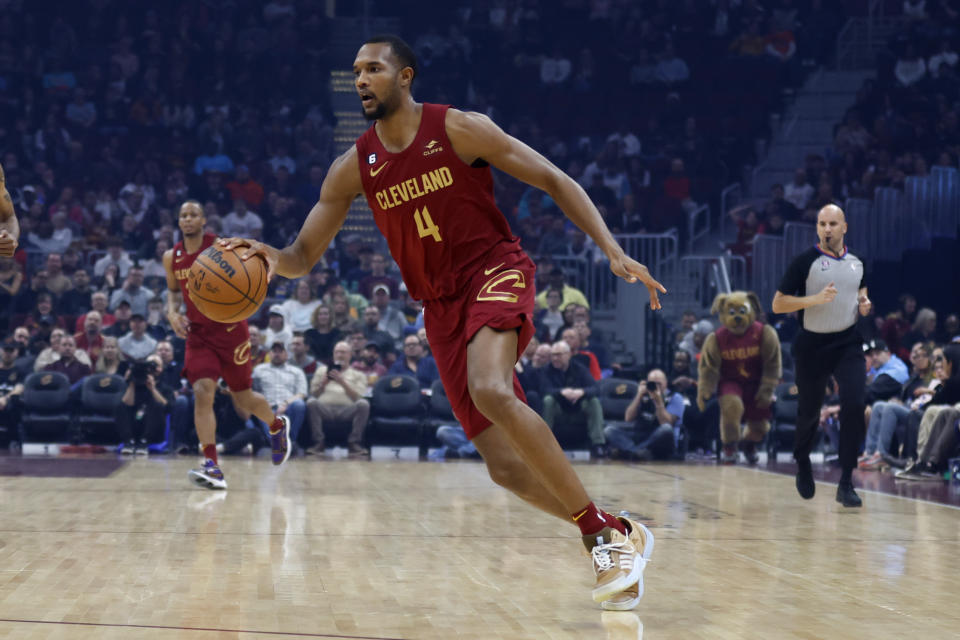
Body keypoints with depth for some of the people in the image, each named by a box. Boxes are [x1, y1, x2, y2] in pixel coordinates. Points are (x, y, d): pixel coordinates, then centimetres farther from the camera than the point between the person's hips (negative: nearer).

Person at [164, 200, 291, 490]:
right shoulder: (172, 258, 2)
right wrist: (172, 312, 0)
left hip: (229, 330, -3)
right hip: (198, 334, 3)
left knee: (243, 397, 9)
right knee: (202, 393, -18)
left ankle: (278, 426, 43)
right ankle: (212, 467, -22)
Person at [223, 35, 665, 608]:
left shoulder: (458, 129, -7)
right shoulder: (354, 168, 4)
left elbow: (554, 181, -4)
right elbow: (303, 258, 5)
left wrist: (613, 251, -14)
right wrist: (268, 257, -19)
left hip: (496, 271, -5)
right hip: (442, 305, 5)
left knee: (491, 391, -34)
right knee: (507, 466, -3)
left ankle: (603, 534, -25)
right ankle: (620, 537, 16)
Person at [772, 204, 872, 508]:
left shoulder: (856, 262, 6)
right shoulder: (805, 261, -8)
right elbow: (778, 304, -10)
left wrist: (863, 301, 5)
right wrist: (815, 299, -22)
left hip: (848, 343, 2)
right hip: (813, 344, -2)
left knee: (855, 404, -16)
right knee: (809, 412, 9)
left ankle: (846, 483, -10)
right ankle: (802, 460, 42)